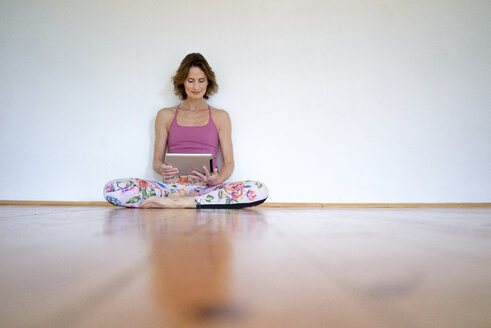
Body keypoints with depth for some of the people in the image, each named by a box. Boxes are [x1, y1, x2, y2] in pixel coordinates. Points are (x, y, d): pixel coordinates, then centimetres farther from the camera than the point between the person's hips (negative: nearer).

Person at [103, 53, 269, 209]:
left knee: (259, 189, -31)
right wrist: (162, 169, -11)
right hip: (173, 184, 0)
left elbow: (228, 162, 10)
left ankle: (177, 202, -29)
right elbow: (157, 160, 14)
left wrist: (217, 179, -14)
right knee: (112, 188, -23)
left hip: (206, 187, 1)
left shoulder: (220, 117, 14)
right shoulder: (165, 115, 16)